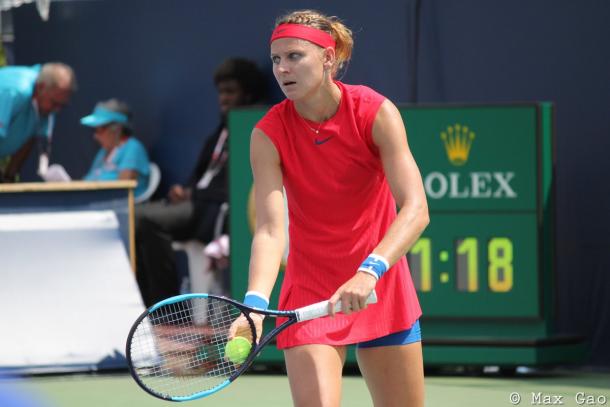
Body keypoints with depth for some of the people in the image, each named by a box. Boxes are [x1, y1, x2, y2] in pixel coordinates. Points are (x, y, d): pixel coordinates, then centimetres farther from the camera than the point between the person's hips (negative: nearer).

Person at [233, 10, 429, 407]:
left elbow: (415, 210, -24)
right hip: (311, 295, -1)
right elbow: (270, 229, -21)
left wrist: (369, 273, -40)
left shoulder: (377, 113, -15)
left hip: (383, 288, 1)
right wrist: (255, 303, -38)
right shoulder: (269, 134, -13)